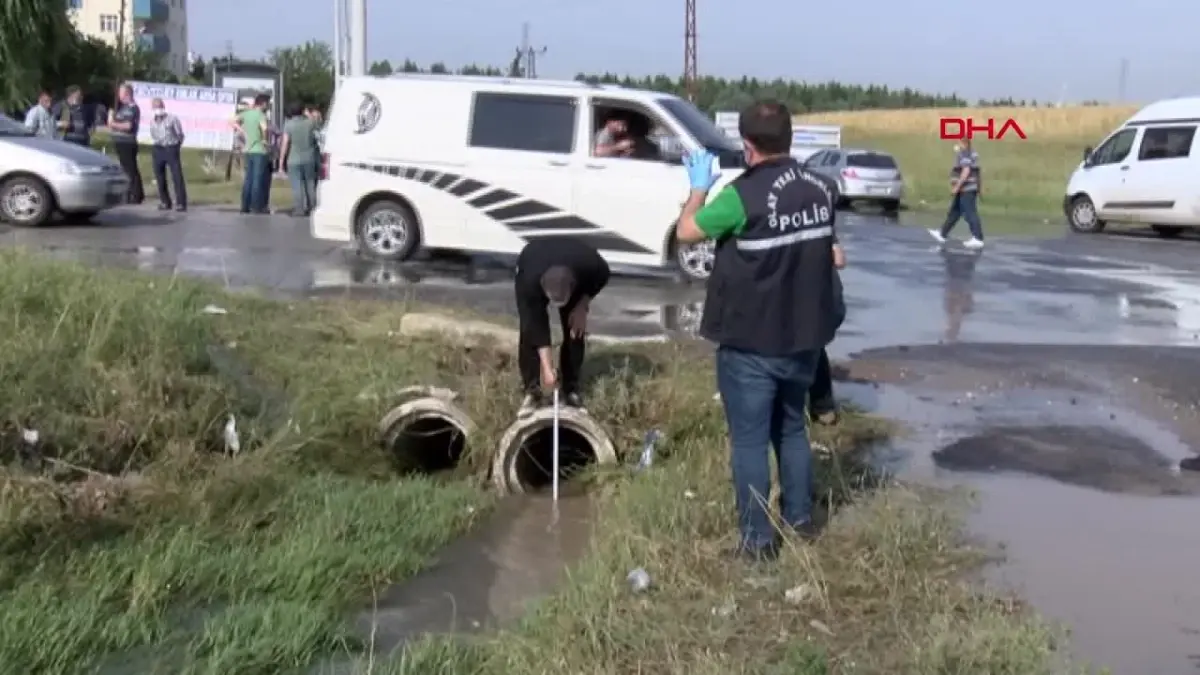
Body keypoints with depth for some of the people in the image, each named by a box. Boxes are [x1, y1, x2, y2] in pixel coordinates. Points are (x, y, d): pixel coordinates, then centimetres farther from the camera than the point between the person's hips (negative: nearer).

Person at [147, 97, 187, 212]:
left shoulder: (172, 119, -10)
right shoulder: (152, 121, 6)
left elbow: (180, 135, -2)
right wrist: (159, 144, 14)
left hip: (171, 149, -5)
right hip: (158, 150, 5)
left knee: (177, 177, -9)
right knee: (160, 177, 5)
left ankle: (181, 203, -8)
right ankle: (165, 202, 15)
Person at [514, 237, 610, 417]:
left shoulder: (589, 265, -42)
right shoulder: (530, 282, -44)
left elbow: (602, 276, -15)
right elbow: (537, 326, -35)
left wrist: (582, 306, -21)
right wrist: (547, 367, -36)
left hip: (576, 269, 2)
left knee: (575, 332, -9)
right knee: (530, 331, -17)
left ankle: (571, 389, 4)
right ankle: (532, 391, -8)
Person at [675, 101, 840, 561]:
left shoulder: (744, 194, -20)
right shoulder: (820, 189, 0)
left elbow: (686, 231, -6)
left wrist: (699, 187, 9)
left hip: (750, 341, -6)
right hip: (804, 336, 6)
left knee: (749, 439, 4)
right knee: (793, 428, 21)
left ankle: (758, 538, 9)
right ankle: (800, 518, 30)